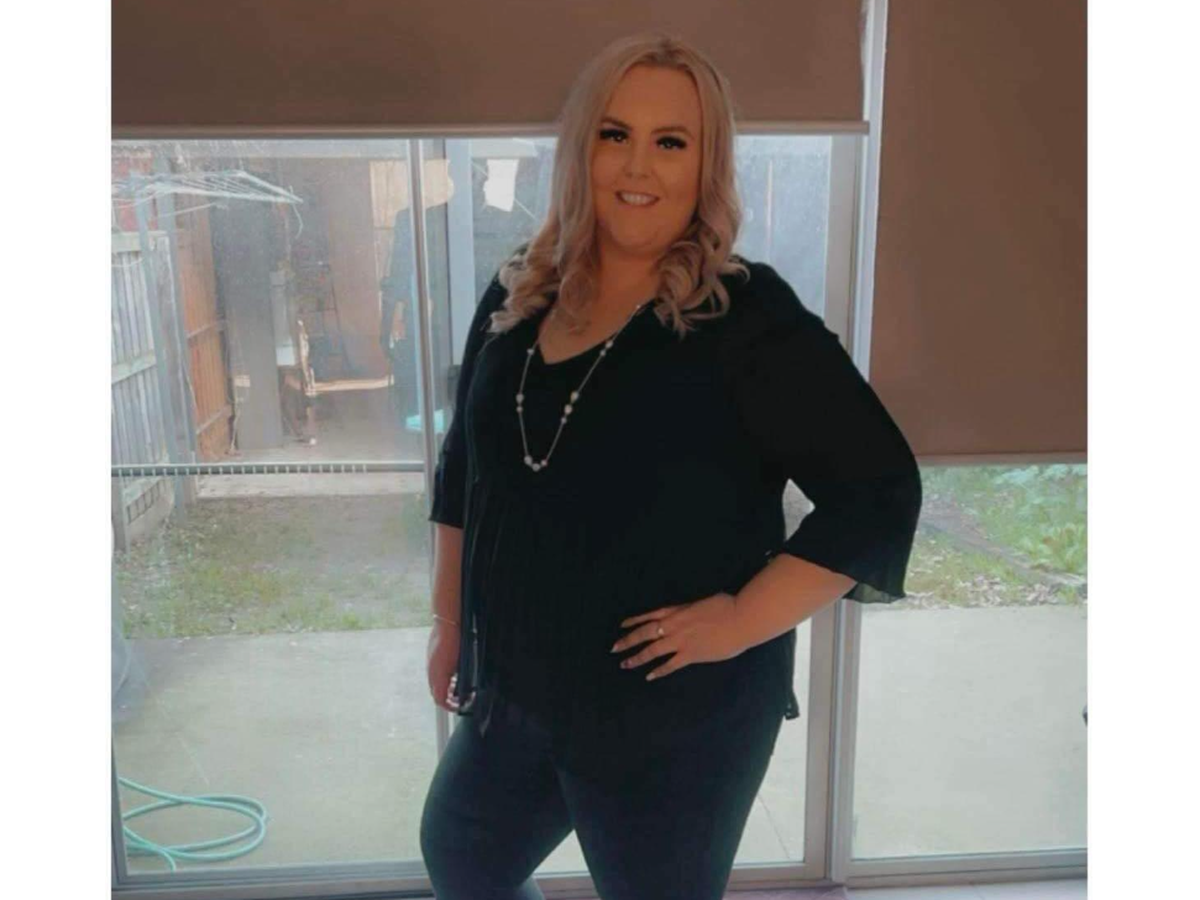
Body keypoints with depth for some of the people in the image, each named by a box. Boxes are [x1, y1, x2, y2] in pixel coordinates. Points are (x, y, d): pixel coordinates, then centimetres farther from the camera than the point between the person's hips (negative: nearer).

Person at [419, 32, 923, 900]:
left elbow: (880, 489, -18)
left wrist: (743, 620, -20)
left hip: (680, 713, -6)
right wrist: (448, 619, 13)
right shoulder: (517, 299, 0)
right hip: (514, 690, 6)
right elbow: (463, 471, 11)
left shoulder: (749, 317, -17)